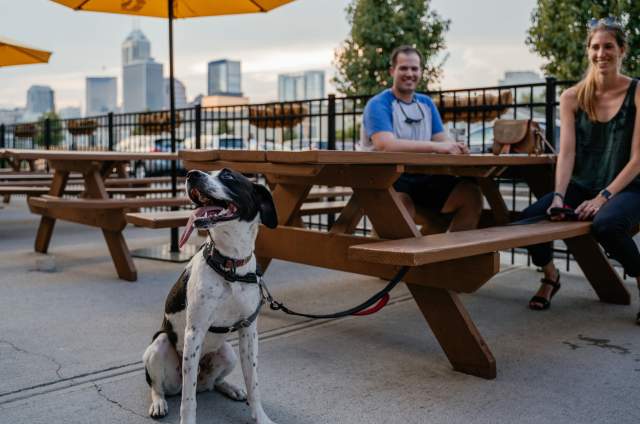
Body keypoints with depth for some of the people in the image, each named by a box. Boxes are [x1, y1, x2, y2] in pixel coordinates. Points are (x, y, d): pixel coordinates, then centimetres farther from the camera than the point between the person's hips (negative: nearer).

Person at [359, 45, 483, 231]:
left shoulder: (426, 104, 18)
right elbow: (386, 144, -22)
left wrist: (456, 148, -17)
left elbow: (443, 141, 9)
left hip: (422, 178, 6)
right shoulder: (378, 105, -4)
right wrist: (435, 146, -27)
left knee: (470, 192, -15)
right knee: (403, 203, -39)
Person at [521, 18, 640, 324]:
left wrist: (603, 197, -19)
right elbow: (566, 153, -5)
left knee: (605, 224, -36)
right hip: (581, 185, 4)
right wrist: (558, 196, -20)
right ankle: (550, 275, 11)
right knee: (530, 217, -20)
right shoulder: (573, 97, 2)